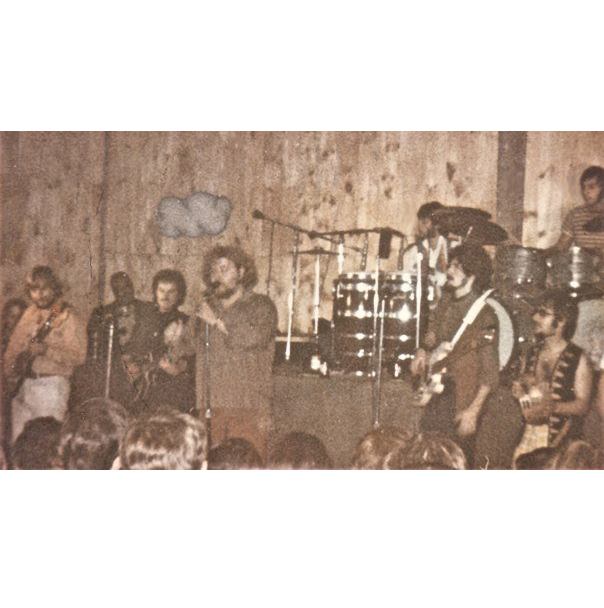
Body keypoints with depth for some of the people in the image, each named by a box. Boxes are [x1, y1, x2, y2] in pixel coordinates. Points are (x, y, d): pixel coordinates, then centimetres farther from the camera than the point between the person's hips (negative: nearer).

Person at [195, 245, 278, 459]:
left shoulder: (261, 305, 5)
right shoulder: (208, 308, 19)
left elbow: (256, 337, -16)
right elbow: (201, 359, 18)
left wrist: (218, 322, -5)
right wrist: (201, 407, 12)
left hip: (249, 409, -4)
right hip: (214, 409, 4)